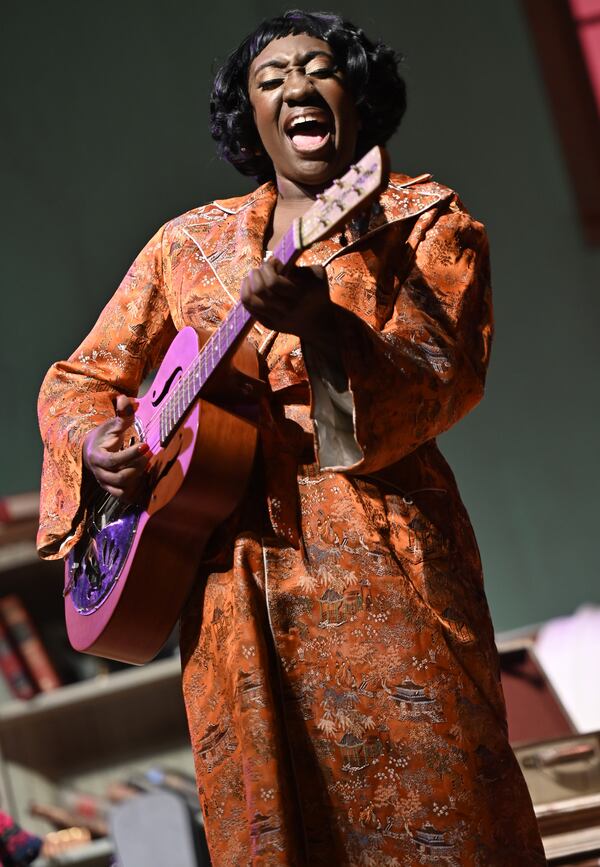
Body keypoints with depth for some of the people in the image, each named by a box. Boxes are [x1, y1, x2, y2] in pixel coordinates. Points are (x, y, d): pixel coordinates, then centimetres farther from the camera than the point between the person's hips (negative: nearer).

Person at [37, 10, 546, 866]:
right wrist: (95, 443, -3)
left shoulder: (425, 222, 8)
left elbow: (447, 379, -8)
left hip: (380, 562, -3)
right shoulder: (190, 243, 17)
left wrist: (322, 323, -26)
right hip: (232, 577, 3)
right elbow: (79, 379, 21)